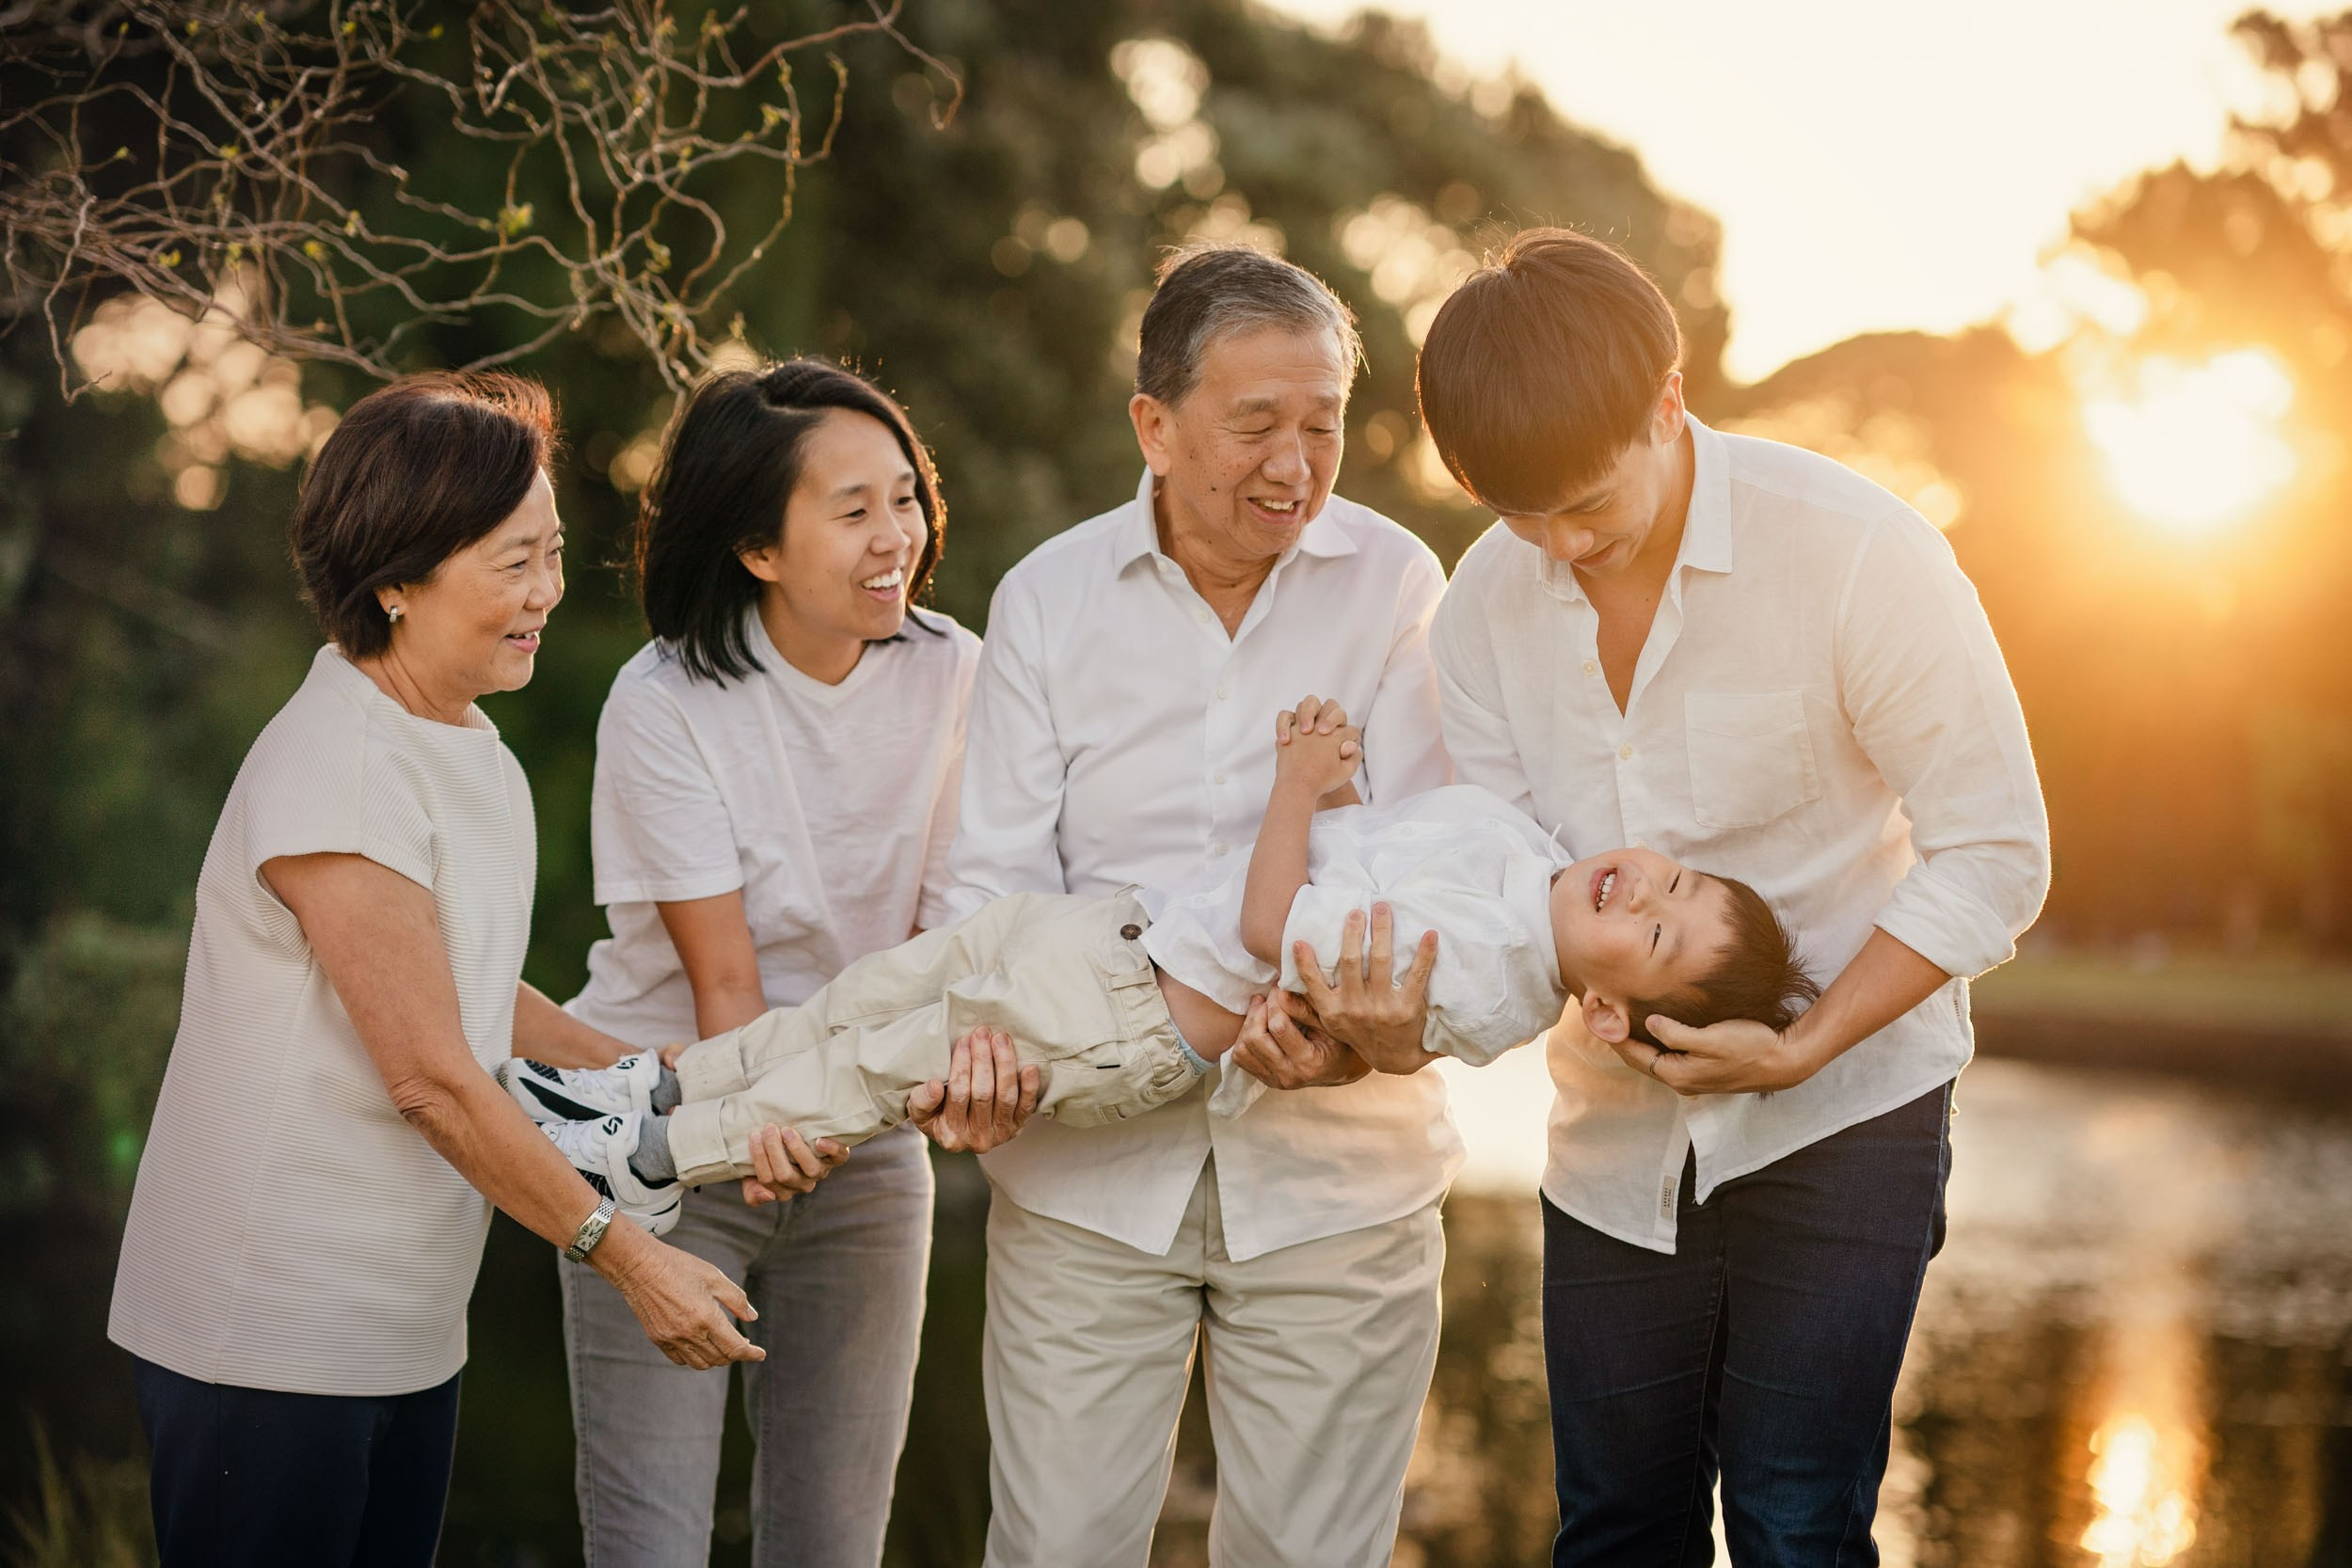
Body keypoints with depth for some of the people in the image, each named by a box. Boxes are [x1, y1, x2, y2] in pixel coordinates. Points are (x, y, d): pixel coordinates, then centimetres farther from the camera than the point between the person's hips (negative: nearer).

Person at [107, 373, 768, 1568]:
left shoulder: (464, 747, 10)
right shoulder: (337, 773, -20)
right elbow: (432, 1077, -20)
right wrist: (629, 1259, -14)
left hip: (402, 1326, 9)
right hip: (268, 1344, -9)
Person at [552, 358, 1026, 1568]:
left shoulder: (950, 674, -4)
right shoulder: (664, 705, -15)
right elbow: (724, 980, -17)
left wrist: (974, 1041, -31)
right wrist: (762, 1121, -36)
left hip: (865, 1157, 4)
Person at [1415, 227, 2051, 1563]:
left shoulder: (1857, 551, -17)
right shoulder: (1490, 598, -3)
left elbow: (1995, 859, -14)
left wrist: (1802, 1047, -24)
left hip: (1841, 1108, -4)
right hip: (1619, 1137, 4)